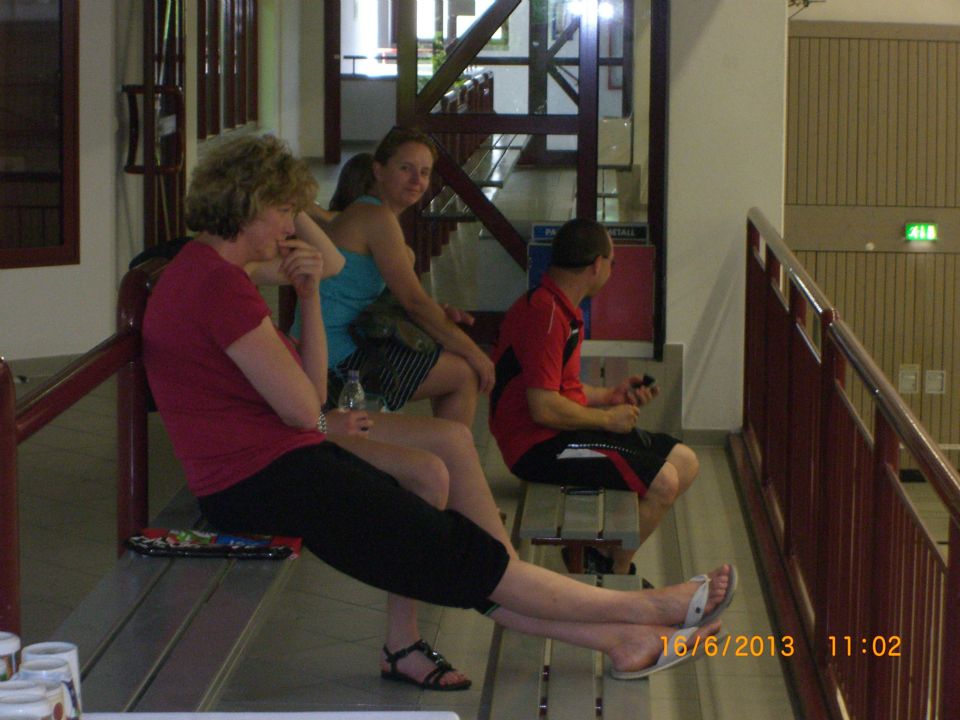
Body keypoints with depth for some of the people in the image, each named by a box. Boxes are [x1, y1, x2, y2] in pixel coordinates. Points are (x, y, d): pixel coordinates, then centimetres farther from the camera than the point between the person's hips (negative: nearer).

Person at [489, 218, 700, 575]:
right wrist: (607, 418, -12)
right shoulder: (546, 313, -20)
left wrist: (610, 395, 12)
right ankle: (615, 574, 0)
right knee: (662, 481, -20)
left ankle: (605, 556, 7)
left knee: (685, 462, 6)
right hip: (540, 446, -11)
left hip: (562, 433, 11)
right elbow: (543, 408, -26)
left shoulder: (561, 307, 15)